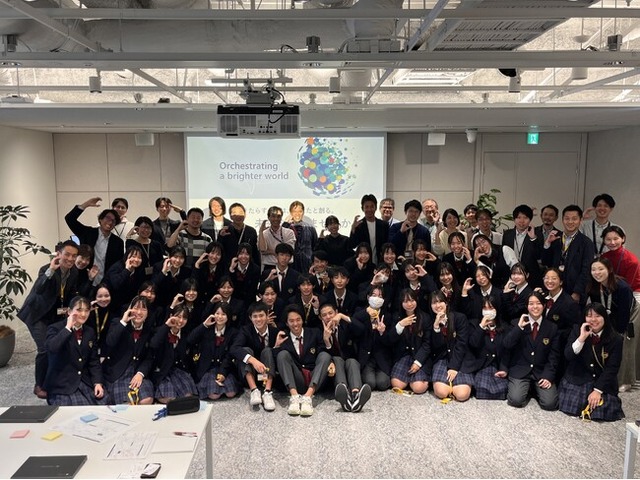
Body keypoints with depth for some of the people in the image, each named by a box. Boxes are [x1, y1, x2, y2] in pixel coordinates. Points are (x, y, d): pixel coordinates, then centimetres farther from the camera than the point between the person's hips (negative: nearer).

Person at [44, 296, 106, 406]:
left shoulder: (90, 332, 11)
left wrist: (97, 383, -4)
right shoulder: (55, 328, -4)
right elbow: (51, 348, -26)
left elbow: (94, 361, 10)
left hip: (86, 383, 5)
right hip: (62, 386, -5)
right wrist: (68, 328, -19)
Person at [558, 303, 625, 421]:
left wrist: (598, 390, -15)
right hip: (577, 380, 0)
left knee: (603, 413, -19)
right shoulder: (577, 330, -2)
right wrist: (582, 338, -23)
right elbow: (568, 356, -11)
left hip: (603, 382, 0)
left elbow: (612, 368, -7)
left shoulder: (615, 339, -6)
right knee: (571, 407, -18)